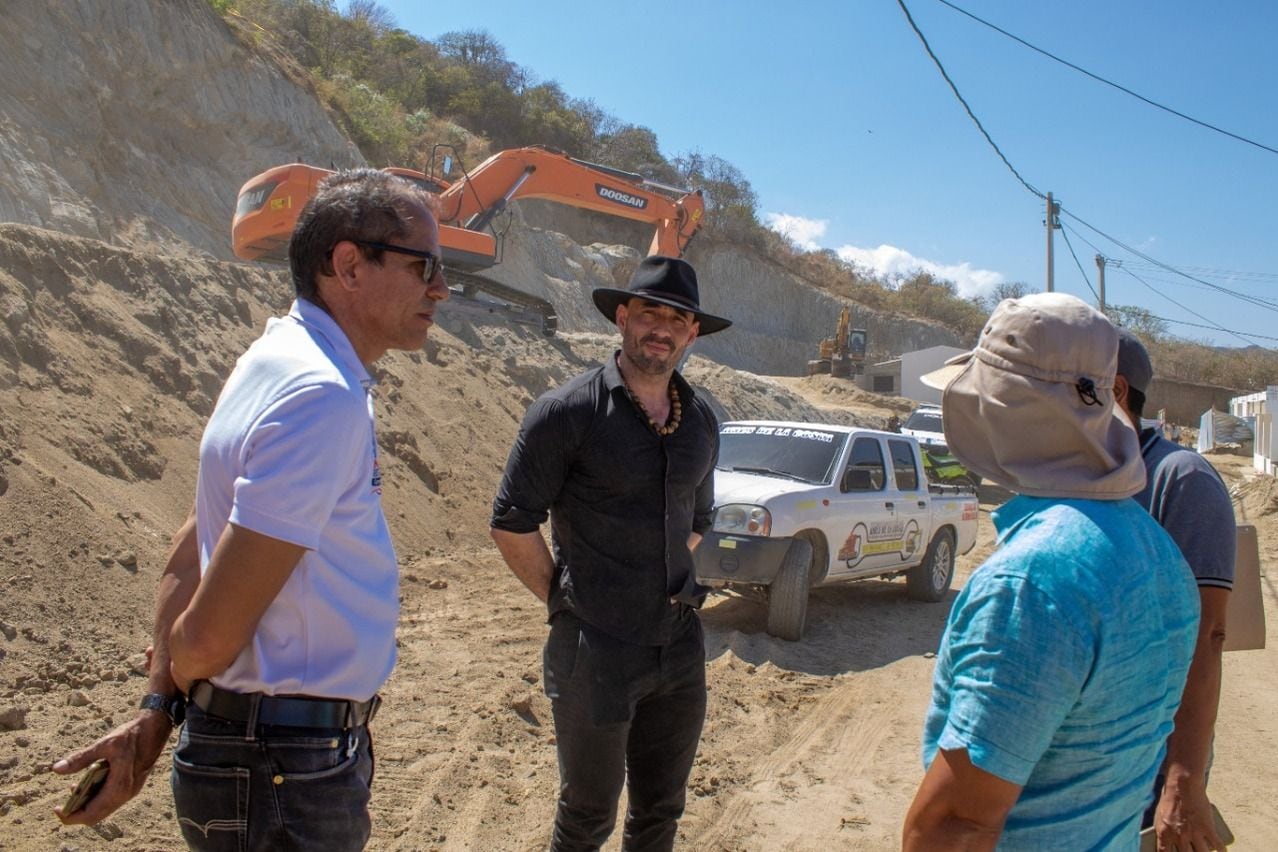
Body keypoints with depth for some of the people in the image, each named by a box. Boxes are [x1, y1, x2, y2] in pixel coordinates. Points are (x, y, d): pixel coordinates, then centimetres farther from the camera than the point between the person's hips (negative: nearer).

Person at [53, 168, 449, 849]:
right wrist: (177, 686, -2)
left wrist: (157, 707, 2)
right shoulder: (324, 396, -26)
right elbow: (208, 637, -24)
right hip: (288, 775, -9)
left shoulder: (281, 359, 5)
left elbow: (191, 555, 5)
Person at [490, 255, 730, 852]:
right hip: (596, 652, -5)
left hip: (681, 649, 5)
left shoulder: (701, 422, 6)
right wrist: (564, 601, -5)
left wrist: (670, 587, 12)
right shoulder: (568, 412, -12)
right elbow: (511, 523, -9)